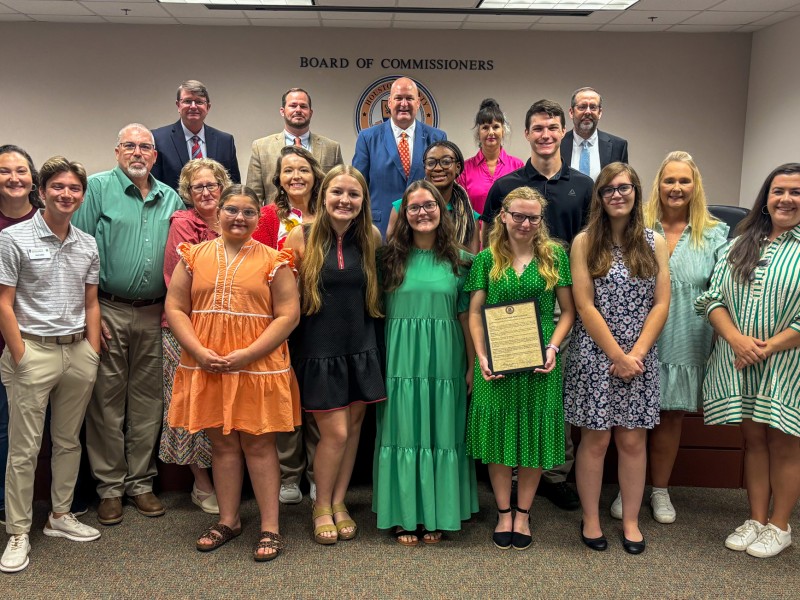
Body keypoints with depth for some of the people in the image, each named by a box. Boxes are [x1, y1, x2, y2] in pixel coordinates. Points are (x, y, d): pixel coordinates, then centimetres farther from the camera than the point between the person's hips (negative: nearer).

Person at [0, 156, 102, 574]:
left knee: (69, 441, 14)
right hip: (34, 351, -5)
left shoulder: (88, 245, 9)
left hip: (79, 352, 5)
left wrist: (94, 354, 7)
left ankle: (60, 515, 28)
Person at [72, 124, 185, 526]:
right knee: (107, 402, 3)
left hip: (155, 314, 3)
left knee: (148, 402, 9)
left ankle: (141, 482, 21)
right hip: (108, 311, -3)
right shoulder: (98, 188, 0)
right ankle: (110, 487, 15)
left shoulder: (171, 199, 11)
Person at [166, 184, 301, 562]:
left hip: (259, 366, -3)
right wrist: (199, 351, -9)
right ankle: (228, 520, 25)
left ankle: (270, 527, 11)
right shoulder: (193, 256, 8)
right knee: (222, 443, 11)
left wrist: (247, 354, -14)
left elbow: (288, 315, -5)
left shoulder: (273, 261, 1)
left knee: (259, 444, 2)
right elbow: (175, 308, 5)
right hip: (205, 367, 3)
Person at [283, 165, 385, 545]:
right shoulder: (302, 236, -6)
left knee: (353, 428, 10)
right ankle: (321, 507, 21)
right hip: (318, 349, -3)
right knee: (335, 432, -3)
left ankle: (339, 503, 28)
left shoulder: (370, 238, 3)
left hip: (360, 349, 4)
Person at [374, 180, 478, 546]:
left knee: (442, 432, 6)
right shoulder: (391, 257, 3)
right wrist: (380, 360, -6)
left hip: (445, 359, 1)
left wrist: (473, 364, 2)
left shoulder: (458, 259, 5)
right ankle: (404, 516, 16)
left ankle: (437, 515, 20)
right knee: (403, 431, 4)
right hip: (402, 359, -1)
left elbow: (466, 314, 6)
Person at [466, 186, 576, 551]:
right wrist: (482, 357, -10)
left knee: (535, 434, 7)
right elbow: (475, 312, 3)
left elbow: (568, 311, 4)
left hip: (539, 362, 0)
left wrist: (553, 347, -11)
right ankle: (503, 512, 23)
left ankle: (523, 513, 23)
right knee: (497, 432, 6)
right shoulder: (487, 259, 4)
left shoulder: (555, 256, 3)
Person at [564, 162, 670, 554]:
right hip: (595, 356, -2)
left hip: (639, 358, 2)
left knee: (633, 440, 7)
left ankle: (631, 521, 20)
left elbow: (661, 304, 1)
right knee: (595, 438, 4)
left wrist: (636, 354, -9)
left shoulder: (654, 243, 6)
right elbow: (584, 306, -7)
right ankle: (590, 519, 18)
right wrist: (616, 355, -11)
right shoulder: (585, 242, -2)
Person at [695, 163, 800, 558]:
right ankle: (756, 521, 25)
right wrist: (736, 339, -12)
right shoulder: (740, 245, 10)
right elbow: (713, 298, 4)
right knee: (753, 439, 12)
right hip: (739, 363, 4)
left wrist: (768, 347, -16)